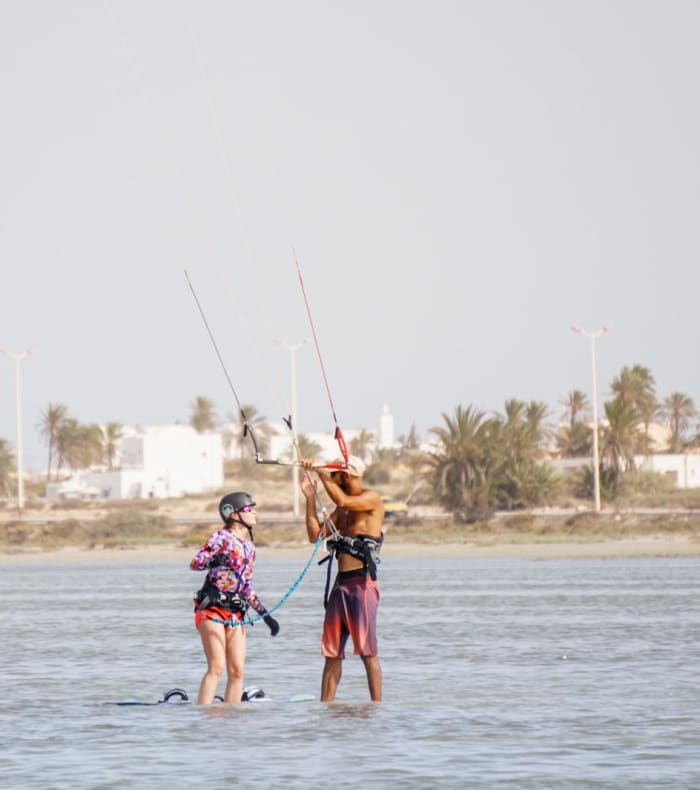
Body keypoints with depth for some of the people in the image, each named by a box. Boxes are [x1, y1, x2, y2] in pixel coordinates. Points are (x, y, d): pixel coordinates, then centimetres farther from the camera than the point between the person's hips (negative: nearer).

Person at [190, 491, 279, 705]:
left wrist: (264, 614, 16)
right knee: (217, 667, -16)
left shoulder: (249, 546, 16)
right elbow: (195, 563, -16)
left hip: (235, 613, 7)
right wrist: (213, 561, -33)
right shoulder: (222, 537, -6)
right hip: (211, 609, -7)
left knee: (237, 671, 2)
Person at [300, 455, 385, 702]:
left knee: (367, 651, -8)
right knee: (331, 652, 6)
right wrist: (310, 497, 9)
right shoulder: (343, 508, 19)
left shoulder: (372, 499, -5)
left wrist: (322, 474, -14)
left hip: (362, 583, -8)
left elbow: (343, 501, -24)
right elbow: (315, 534, 15)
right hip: (341, 583, 8)